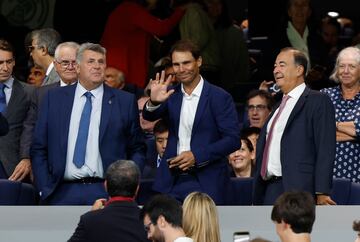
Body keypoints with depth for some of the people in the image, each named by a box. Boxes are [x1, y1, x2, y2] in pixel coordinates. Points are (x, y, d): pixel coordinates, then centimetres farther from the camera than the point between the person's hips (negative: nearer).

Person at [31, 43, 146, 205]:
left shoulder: (125, 101, 6)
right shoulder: (54, 98, 9)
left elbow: (137, 150, 9)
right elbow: (39, 149, 10)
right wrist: (45, 189, 1)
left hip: (106, 193, -1)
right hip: (63, 194, 1)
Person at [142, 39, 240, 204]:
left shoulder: (219, 97, -2)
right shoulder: (171, 95, 10)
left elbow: (233, 139, -7)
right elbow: (149, 116, -5)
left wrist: (197, 156, -15)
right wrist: (154, 102, -29)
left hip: (206, 183, -3)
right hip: (171, 182, 3)